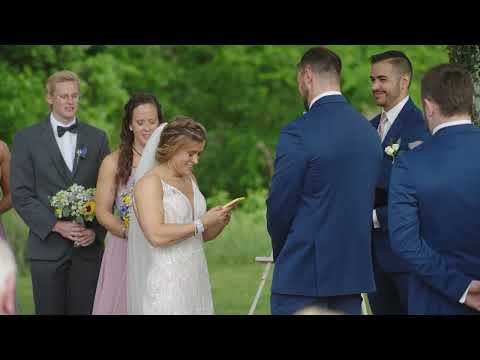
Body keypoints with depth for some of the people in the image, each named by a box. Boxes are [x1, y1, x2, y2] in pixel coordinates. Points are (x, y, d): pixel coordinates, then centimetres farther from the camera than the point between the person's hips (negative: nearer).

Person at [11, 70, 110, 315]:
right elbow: (21, 195, -3)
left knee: (85, 311, 2)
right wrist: (56, 226, -12)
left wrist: (96, 230, -5)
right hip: (47, 246, -2)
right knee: (49, 311, 1)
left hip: (88, 246, 2)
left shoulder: (97, 138, 10)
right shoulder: (27, 139, 2)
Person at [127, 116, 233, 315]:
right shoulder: (150, 182, -8)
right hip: (166, 281, -7)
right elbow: (156, 235, -20)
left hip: (196, 279, 7)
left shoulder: (190, 179, 14)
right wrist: (202, 223, -16)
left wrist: (220, 222, 2)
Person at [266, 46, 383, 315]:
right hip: (353, 271, 6)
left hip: (304, 275, -6)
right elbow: (370, 200, 12)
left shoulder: (298, 134, -14)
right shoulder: (370, 132, 7)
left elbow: (279, 206, -9)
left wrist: (281, 253, 10)